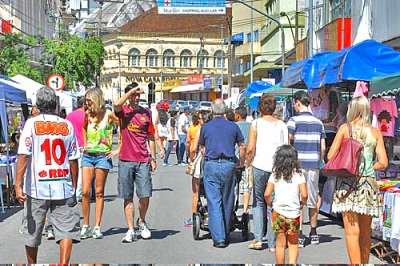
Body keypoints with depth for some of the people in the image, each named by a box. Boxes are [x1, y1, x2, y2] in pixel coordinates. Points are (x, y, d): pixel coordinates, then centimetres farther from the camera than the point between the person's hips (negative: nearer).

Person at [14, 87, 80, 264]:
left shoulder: (32, 123, -2)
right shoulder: (67, 125, 4)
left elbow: (23, 156, -11)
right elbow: (73, 160, 5)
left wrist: (18, 184, -11)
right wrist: (74, 187, 14)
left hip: (37, 188, -1)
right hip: (63, 187, 1)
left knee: (32, 232, 14)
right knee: (67, 229, 2)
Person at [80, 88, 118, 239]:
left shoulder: (108, 114, -6)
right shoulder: (88, 114, 8)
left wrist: (118, 150, -9)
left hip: (103, 156, -4)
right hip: (87, 155, 4)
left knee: (99, 193, 1)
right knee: (85, 192, -3)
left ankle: (97, 227, 6)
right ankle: (85, 226, 6)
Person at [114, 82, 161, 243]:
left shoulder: (146, 112, 9)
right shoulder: (123, 111, 3)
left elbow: (151, 137, 14)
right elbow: (117, 105, -24)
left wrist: (153, 158, 9)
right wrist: (132, 90, -16)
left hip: (143, 161, 1)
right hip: (126, 160, -1)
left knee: (145, 196, -2)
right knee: (128, 197, 4)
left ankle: (142, 221, 24)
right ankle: (130, 230, 11)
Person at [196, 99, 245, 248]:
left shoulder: (205, 127, 6)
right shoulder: (233, 126, 6)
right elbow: (242, 146, 11)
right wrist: (242, 162, 26)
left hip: (211, 165, -1)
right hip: (229, 165, 1)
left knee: (214, 202, -2)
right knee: (227, 201, 12)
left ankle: (219, 237, -8)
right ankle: (226, 234, 21)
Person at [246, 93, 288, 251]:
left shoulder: (256, 123, -1)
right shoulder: (282, 125, 7)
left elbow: (250, 149, -6)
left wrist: (248, 162, 9)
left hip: (260, 166, -2)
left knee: (258, 202, 13)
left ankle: (258, 238, 4)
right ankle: (272, 243, 8)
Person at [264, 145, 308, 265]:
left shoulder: (275, 175, -2)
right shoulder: (298, 175, -5)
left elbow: (267, 194, -7)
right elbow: (304, 195, -12)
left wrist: (271, 204, 10)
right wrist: (302, 204, 7)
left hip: (278, 212, 1)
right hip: (294, 213, -1)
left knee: (280, 243, 10)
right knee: (293, 243, 13)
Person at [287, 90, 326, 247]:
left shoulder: (294, 121, -6)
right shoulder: (318, 123, 9)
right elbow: (323, 148, 9)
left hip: (298, 164, -5)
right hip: (314, 164, 5)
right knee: (313, 199, 13)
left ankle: (299, 235, -4)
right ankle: (313, 233, 21)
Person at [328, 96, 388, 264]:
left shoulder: (345, 128, -2)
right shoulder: (376, 132, 4)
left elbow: (330, 156, -4)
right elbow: (383, 163, 0)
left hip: (347, 182, -3)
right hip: (368, 183, 3)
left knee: (352, 231, -4)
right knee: (365, 231, 16)